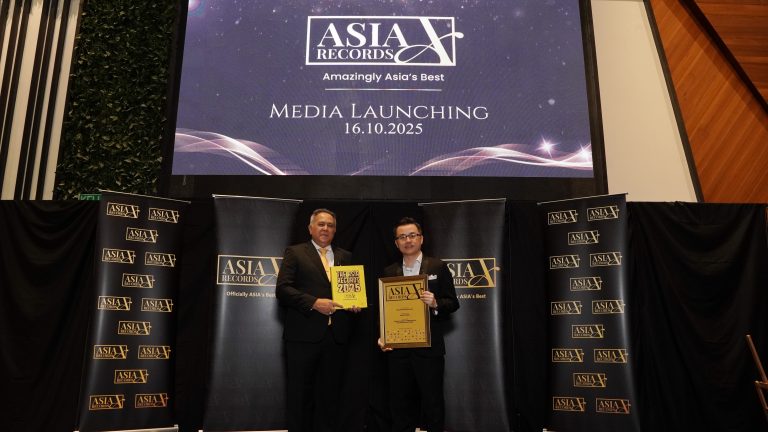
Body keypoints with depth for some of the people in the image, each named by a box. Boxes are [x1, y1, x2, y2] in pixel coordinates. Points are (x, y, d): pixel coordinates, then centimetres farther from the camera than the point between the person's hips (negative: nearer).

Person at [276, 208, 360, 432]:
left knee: (330, 394, 11)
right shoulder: (295, 252, 3)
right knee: (300, 394, 6)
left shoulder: (345, 256, 15)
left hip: (336, 335, 4)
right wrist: (314, 302, -17)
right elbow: (282, 288, -7)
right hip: (304, 334, -4)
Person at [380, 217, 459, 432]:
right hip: (397, 348, 3)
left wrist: (435, 303, -19)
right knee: (400, 403, 9)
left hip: (429, 348, -3)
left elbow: (453, 303, 1)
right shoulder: (389, 272, 10)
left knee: (433, 403, 4)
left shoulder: (438, 267, 2)